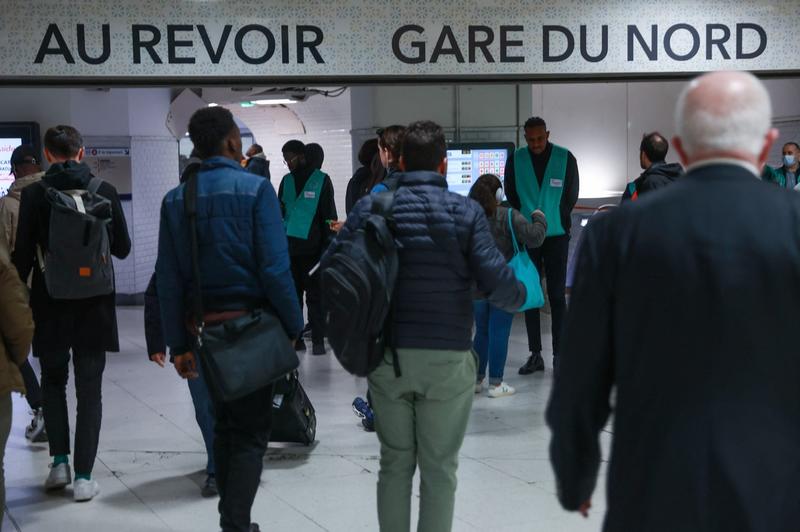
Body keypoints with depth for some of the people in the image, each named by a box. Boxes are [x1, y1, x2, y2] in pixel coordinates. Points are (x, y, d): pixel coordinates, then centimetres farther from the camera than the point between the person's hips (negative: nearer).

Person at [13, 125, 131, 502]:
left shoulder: (34, 194, -8)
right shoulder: (105, 192, -5)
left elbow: (23, 255, -8)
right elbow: (122, 248, 2)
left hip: (51, 304, 0)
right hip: (94, 304, 1)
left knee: (53, 381, 19)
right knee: (90, 389, 7)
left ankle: (60, 461, 12)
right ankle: (83, 477, 5)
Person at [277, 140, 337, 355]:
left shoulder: (322, 180, -1)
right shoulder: (286, 181, 13)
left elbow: (329, 215, -3)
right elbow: (280, 211, 18)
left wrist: (328, 246, -8)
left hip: (312, 248, -4)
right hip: (290, 247, 4)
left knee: (314, 295, -1)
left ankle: (318, 340, 4)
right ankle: (295, 337, 13)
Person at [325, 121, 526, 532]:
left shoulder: (371, 206, 1)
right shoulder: (465, 211, -4)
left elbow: (328, 269, -3)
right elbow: (495, 281, -11)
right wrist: (521, 296, 11)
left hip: (386, 355, 2)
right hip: (447, 358, -2)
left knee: (394, 462, 16)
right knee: (439, 468, 9)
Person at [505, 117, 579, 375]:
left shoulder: (565, 158, -2)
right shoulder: (516, 160, 2)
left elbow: (571, 196, 3)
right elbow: (511, 196, 7)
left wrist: (554, 220, -2)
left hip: (556, 236, -2)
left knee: (557, 295, -1)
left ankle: (559, 354, 4)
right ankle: (535, 354, 12)